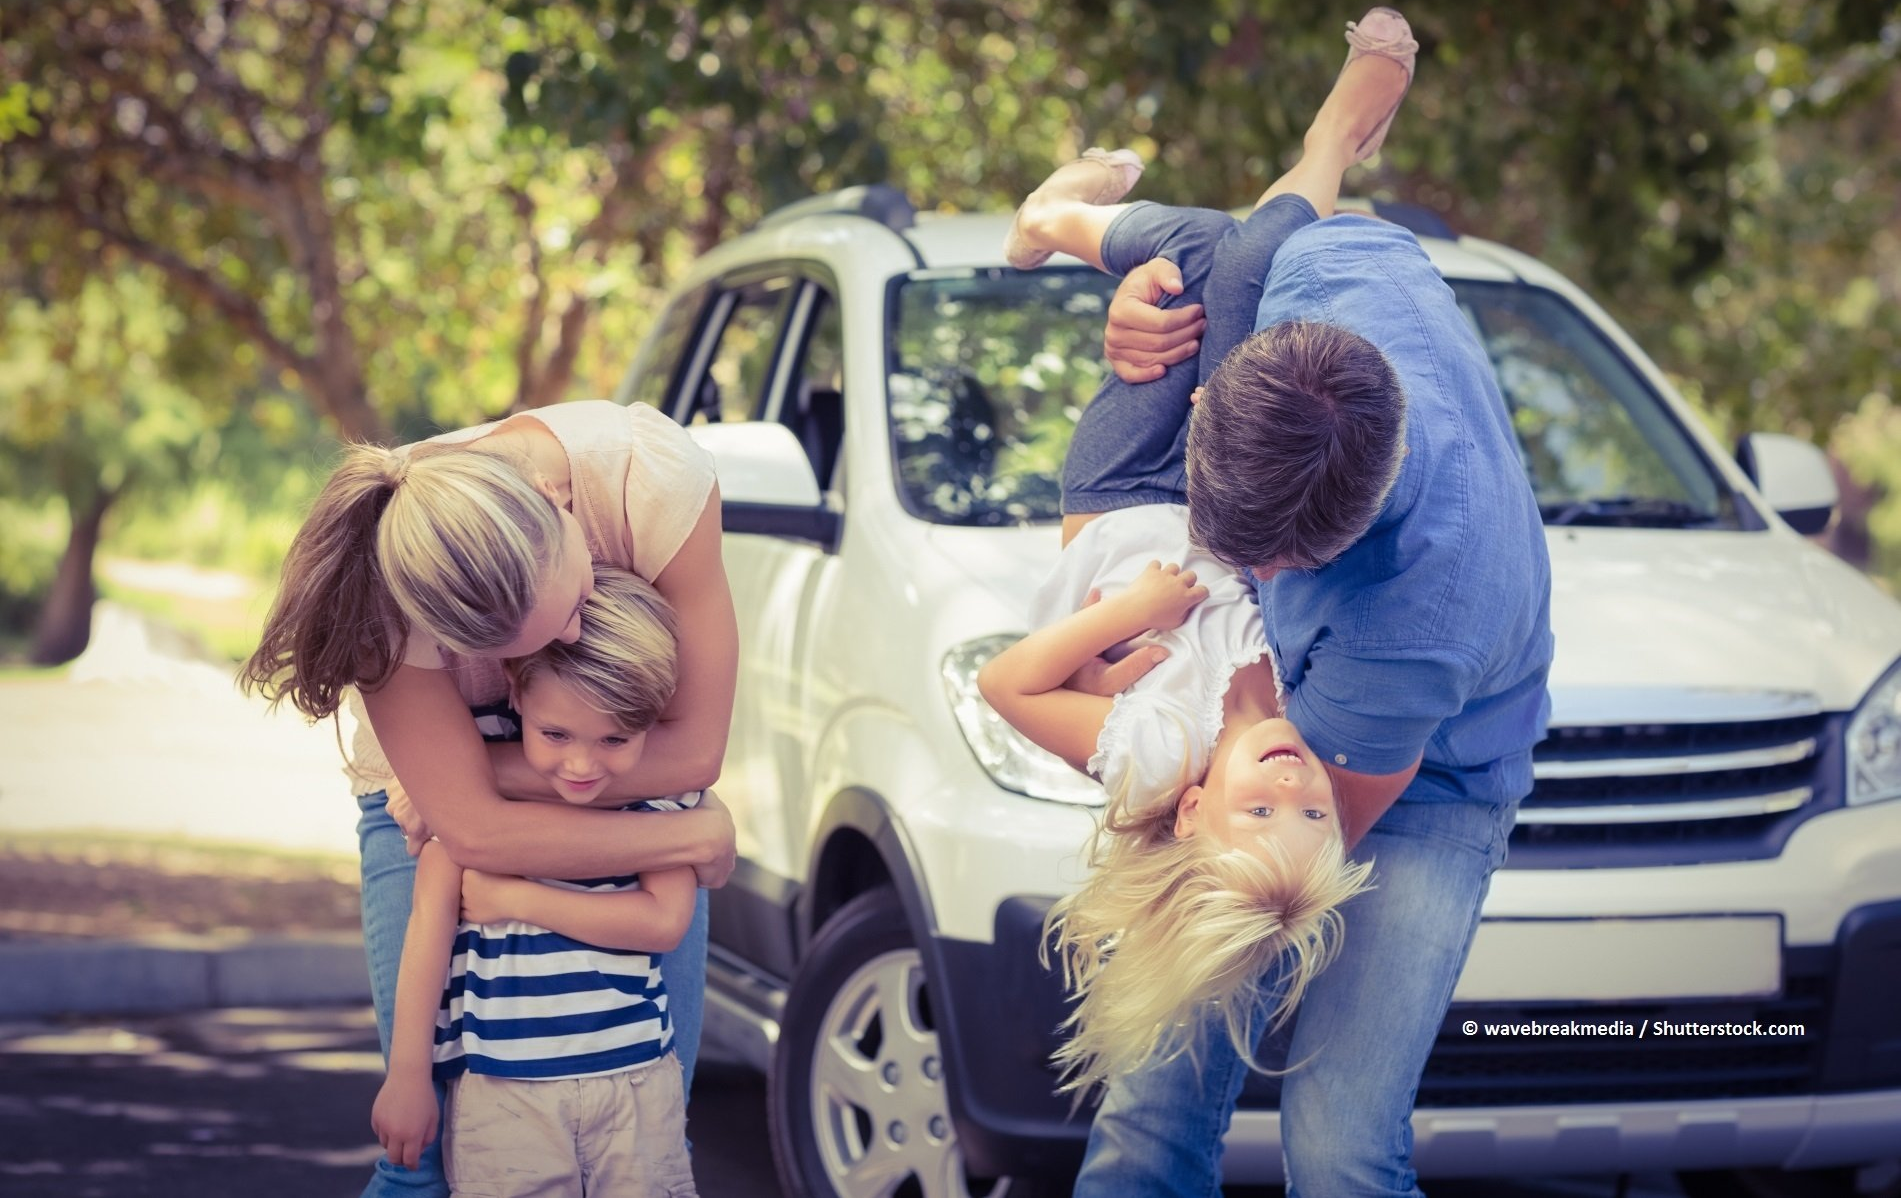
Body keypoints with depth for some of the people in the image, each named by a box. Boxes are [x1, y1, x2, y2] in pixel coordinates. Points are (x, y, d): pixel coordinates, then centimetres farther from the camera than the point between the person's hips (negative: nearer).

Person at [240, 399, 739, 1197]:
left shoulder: (654, 472, -34)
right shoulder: (396, 596, -34)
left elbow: (694, 748, -27)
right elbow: (475, 832, -33)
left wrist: (497, 766, -27)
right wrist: (697, 837, -28)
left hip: (633, 789, 1)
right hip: (437, 799, -1)